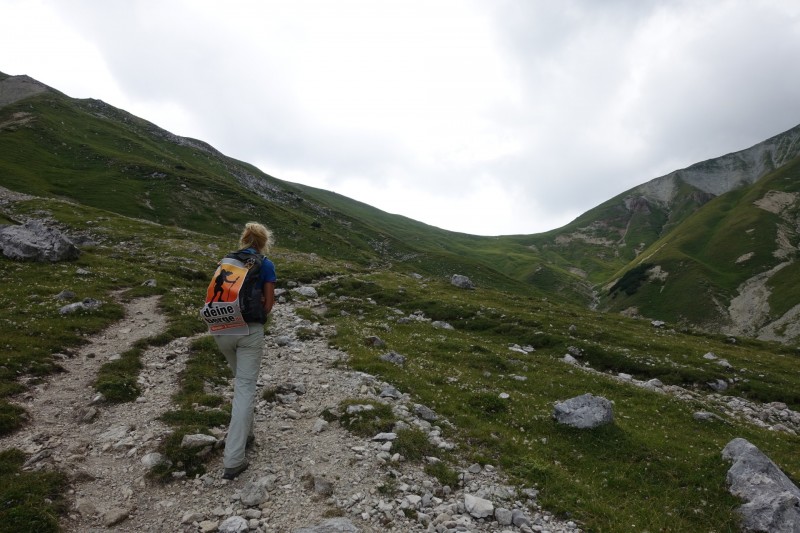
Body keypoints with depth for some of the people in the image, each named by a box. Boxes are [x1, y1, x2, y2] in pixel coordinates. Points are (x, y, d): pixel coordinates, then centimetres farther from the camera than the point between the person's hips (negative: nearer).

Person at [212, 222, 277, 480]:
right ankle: (233, 460, -5)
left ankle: (244, 433, 35)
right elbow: (268, 303, 0)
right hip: (250, 330, -5)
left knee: (240, 380, 26)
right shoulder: (266, 265, -2)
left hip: (222, 329, 5)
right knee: (245, 389, -3)